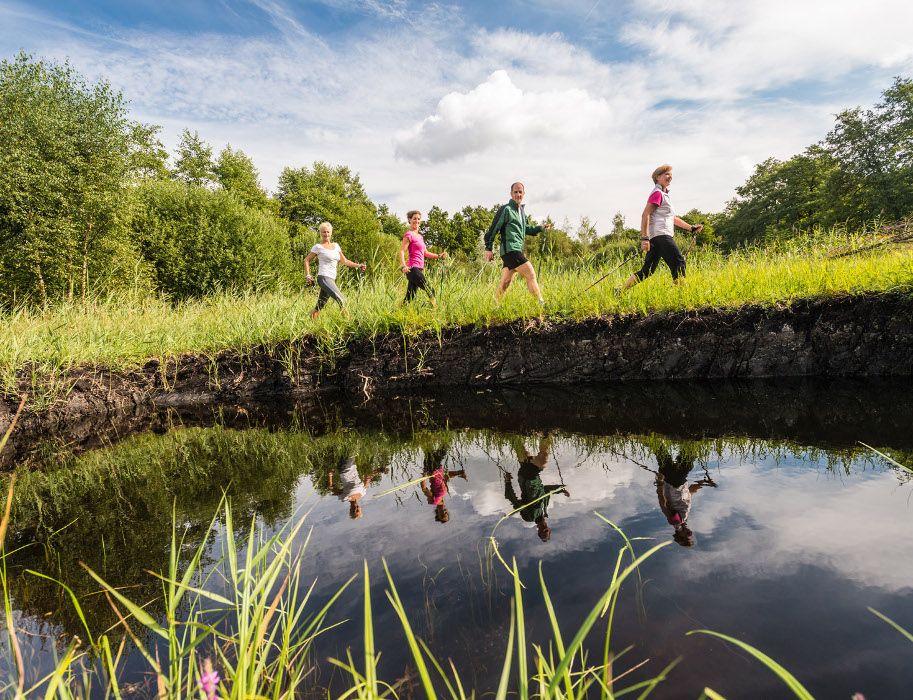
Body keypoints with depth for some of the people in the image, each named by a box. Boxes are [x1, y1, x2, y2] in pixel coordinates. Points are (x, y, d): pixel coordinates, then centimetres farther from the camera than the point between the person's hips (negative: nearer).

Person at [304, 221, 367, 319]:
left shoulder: (336, 246, 15)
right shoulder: (318, 247, -2)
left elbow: (344, 261, 21)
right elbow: (306, 260, 3)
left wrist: (358, 265, 11)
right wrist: (308, 276, -5)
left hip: (331, 280, 6)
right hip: (324, 278, -6)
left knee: (319, 307, 10)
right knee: (342, 301, -20)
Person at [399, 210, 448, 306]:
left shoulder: (420, 236, 21)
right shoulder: (409, 234, -5)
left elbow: (426, 253, 25)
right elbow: (401, 251, -15)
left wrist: (439, 256, 13)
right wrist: (403, 266, -29)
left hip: (419, 270, 8)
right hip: (413, 269, -8)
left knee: (410, 297, 6)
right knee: (430, 291, -11)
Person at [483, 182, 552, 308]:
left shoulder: (522, 210, 19)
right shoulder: (506, 210, -7)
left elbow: (526, 229, 32)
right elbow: (493, 228, -8)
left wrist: (541, 228, 17)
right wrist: (488, 248, -10)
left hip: (517, 250, 9)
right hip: (510, 249, -9)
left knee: (505, 283, 10)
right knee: (531, 275, -12)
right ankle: (541, 304, -11)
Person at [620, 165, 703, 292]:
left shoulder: (664, 194, 27)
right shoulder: (657, 193, -4)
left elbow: (673, 218, 32)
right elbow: (645, 215, -15)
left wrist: (691, 228, 26)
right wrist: (644, 238, -23)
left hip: (657, 238, 10)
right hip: (660, 235, -10)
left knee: (647, 271, 6)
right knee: (679, 261, -13)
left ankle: (620, 291, 6)